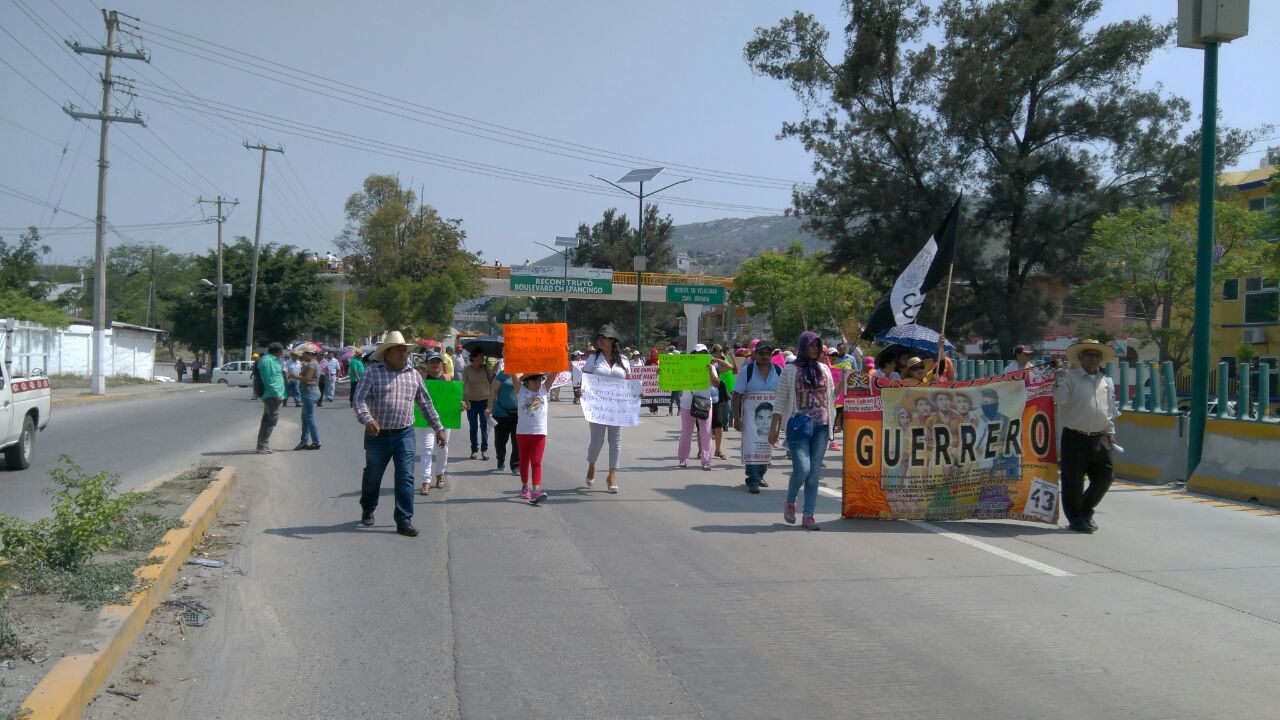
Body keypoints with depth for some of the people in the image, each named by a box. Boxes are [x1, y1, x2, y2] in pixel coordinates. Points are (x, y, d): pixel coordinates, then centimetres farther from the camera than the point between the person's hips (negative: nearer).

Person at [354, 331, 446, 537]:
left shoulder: (413, 374, 8)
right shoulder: (372, 372, -5)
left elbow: (426, 404, 14)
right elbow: (360, 399, -13)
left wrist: (438, 428, 13)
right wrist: (367, 419, -31)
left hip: (404, 434, 2)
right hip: (378, 435, -2)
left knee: (405, 478, -5)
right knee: (372, 477, 14)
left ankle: (404, 520, 1)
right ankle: (367, 510, 39)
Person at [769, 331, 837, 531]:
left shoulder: (824, 369, 12)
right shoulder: (790, 370, 0)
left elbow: (831, 396, 19)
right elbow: (780, 400, -1)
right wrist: (774, 427, -5)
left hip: (821, 426, 4)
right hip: (798, 425, -4)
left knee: (815, 472, 2)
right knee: (802, 468, -14)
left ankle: (808, 516, 8)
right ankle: (790, 503, 15)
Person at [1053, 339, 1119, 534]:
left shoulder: (1106, 381, 15)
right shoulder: (1070, 376, -3)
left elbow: (1110, 410, 19)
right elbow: (1060, 398, -16)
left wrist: (1111, 432, 15)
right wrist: (1060, 379, -26)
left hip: (1099, 439, 6)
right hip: (1075, 438, -5)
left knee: (1104, 477, 8)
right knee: (1073, 480, -1)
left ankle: (1086, 511, 28)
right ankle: (1076, 518, 13)